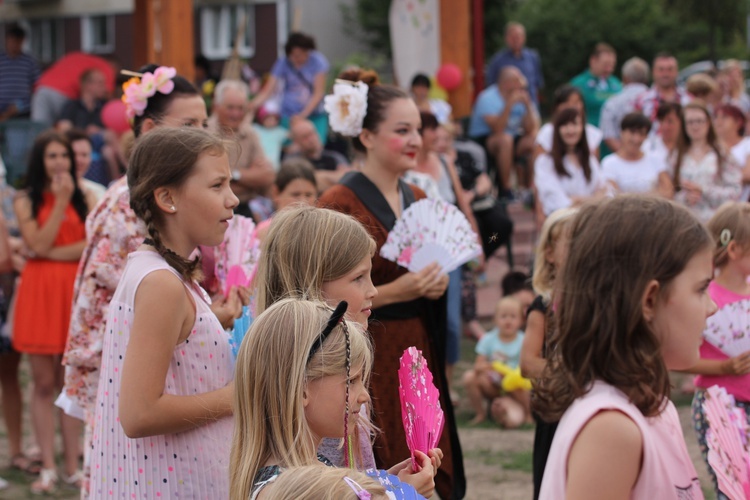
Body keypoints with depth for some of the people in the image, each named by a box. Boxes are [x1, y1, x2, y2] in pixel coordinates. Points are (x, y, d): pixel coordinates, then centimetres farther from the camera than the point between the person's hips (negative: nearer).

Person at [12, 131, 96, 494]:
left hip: (75, 291, 1)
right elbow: (39, 244, -8)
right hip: (39, 291, -1)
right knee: (44, 384, -1)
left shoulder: (84, 200, 8)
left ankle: (72, 465, 7)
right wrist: (60, 202, -8)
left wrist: (54, 253, -10)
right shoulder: (25, 202, 5)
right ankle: (48, 468, 2)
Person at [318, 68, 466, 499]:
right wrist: (394, 292, -20)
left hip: (419, 353, 7)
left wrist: (437, 284, 1)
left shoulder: (417, 201, 11)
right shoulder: (339, 204, -11)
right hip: (366, 361, -7)